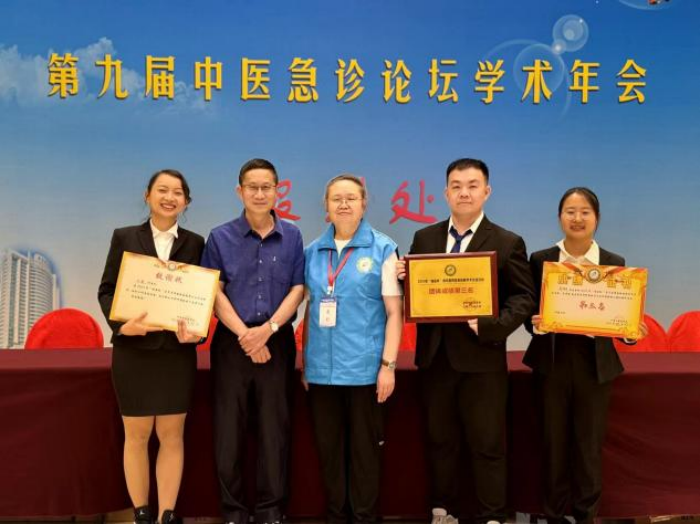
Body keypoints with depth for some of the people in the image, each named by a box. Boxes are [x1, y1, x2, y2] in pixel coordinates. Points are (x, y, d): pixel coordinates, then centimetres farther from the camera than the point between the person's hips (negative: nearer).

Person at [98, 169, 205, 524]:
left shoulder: (195, 243, 5)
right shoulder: (124, 237, 4)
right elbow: (106, 290, 1)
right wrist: (122, 325, -16)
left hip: (177, 351, 1)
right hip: (133, 350, 0)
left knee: (172, 436, 7)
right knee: (136, 436, 9)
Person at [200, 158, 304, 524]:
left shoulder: (292, 236, 5)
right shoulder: (220, 237, 2)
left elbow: (298, 289, 2)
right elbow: (214, 293, -2)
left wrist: (268, 329, -11)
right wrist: (245, 335, -11)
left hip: (278, 340, 1)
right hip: (232, 340, 0)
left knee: (275, 426, 6)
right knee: (229, 428, 4)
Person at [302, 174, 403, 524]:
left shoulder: (382, 249, -2)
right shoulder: (313, 251, 8)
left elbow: (394, 312, -4)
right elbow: (310, 310, 12)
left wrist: (388, 365, -9)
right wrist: (304, 362, 9)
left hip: (364, 368, -3)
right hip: (321, 369, 3)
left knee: (364, 449, 8)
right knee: (328, 449, 12)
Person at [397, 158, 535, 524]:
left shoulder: (507, 243, -1)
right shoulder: (424, 238, 9)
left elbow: (524, 297, -5)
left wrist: (491, 325, -20)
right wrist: (403, 277, -12)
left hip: (481, 356, -3)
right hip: (434, 355, 4)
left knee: (487, 444, 6)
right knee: (439, 440, 15)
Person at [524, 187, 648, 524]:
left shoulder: (614, 263, 1)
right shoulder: (540, 260, 0)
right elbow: (529, 312, 1)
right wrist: (535, 324, -20)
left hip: (595, 365, 0)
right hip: (551, 363, 0)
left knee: (589, 445, 10)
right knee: (554, 444, 9)